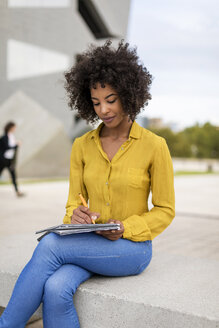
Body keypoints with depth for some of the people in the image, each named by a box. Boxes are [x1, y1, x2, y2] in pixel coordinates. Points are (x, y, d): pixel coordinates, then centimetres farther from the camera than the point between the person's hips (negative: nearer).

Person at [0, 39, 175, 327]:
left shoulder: (154, 146, -7)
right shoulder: (82, 146, 5)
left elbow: (165, 211, -2)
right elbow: (74, 201, 8)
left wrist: (126, 229, -18)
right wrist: (76, 215, -16)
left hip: (132, 248, -3)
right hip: (89, 245, 4)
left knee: (49, 245, -27)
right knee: (56, 289, -30)